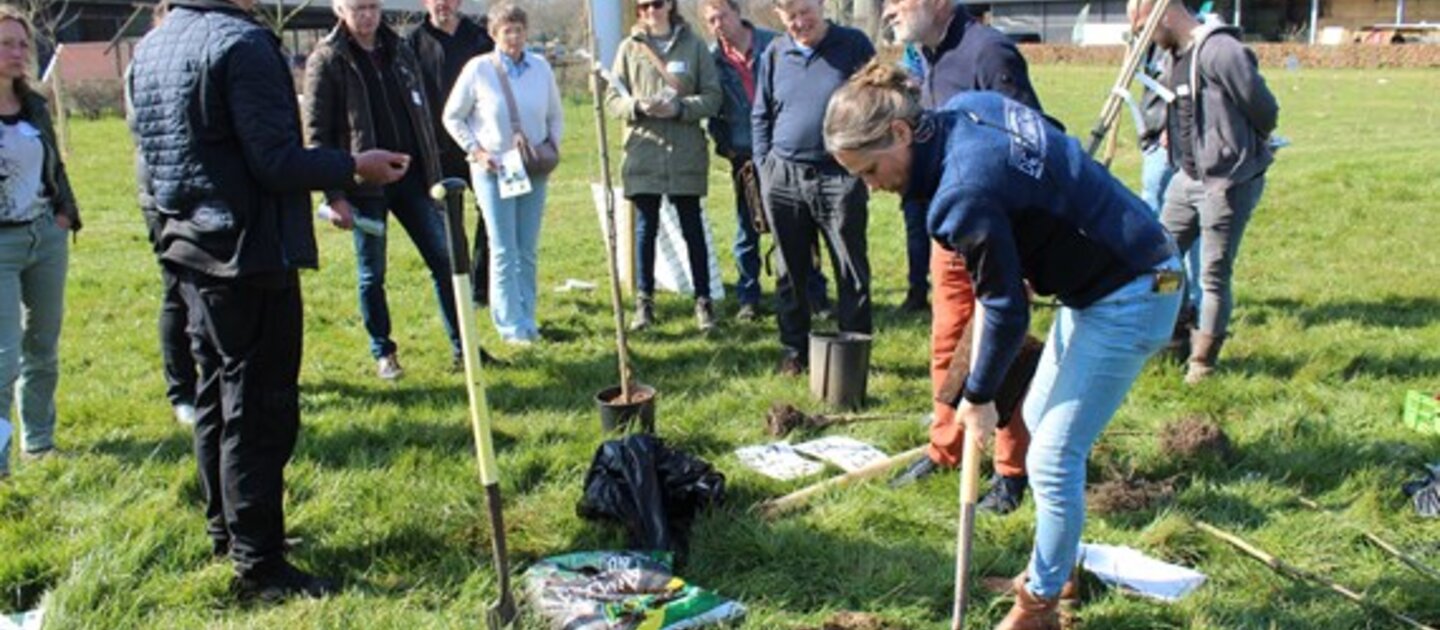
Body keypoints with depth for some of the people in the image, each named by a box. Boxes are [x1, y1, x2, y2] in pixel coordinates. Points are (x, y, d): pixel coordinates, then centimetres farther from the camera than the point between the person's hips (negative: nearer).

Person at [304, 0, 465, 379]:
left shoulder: (400, 53, 11)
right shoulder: (326, 60, -5)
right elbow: (316, 134, -8)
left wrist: (434, 175, 12)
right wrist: (334, 195, -14)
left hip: (411, 176, 5)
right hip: (364, 185, -4)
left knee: (443, 259, 3)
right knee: (372, 274, 5)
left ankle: (461, 346, 12)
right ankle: (383, 353, 20)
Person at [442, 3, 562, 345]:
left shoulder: (541, 67, 1)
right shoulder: (478, 69, -7)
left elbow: (556, 116, 13)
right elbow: (452, 117, 1)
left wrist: (553, 146, -1)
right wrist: (475, 150, -8)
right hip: (493, 170, -3)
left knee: (528, 251, 9)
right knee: (504, 250, -3)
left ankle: (527, 319, 19)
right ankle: (511, 324, 2)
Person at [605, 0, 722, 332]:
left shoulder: (693, 45, 4)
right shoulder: (629, 48, 6)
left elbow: (712, 97, 1)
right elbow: (612, 99, 5)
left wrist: (680, 108, -15)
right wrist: (638, 106, -14)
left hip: (687, 154, -1)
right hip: (643, 152, 1)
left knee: (692, 228, 6)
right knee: (645, 228, 6)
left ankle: (703, 300, 14)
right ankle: (644, 301, 14)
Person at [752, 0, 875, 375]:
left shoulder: (854, 45, -3)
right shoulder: (774, 54, 7)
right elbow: (760, 116, 15)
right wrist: (765, 167, 6)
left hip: (840, 178, -3)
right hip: (784, 179, 3)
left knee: (852, 271, 3)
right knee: (791, 270, 11)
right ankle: (794, 350, 22)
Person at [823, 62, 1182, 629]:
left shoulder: (963, 195, -29)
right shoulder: (965, 108, -3)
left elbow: (1008, 310, -20)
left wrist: (979, 396, -4)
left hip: (1129, 301, -10)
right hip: (1103, 279, 11)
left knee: (1053, 460, -4)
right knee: (1038, 421, 20)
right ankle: (1049, 570, 36)